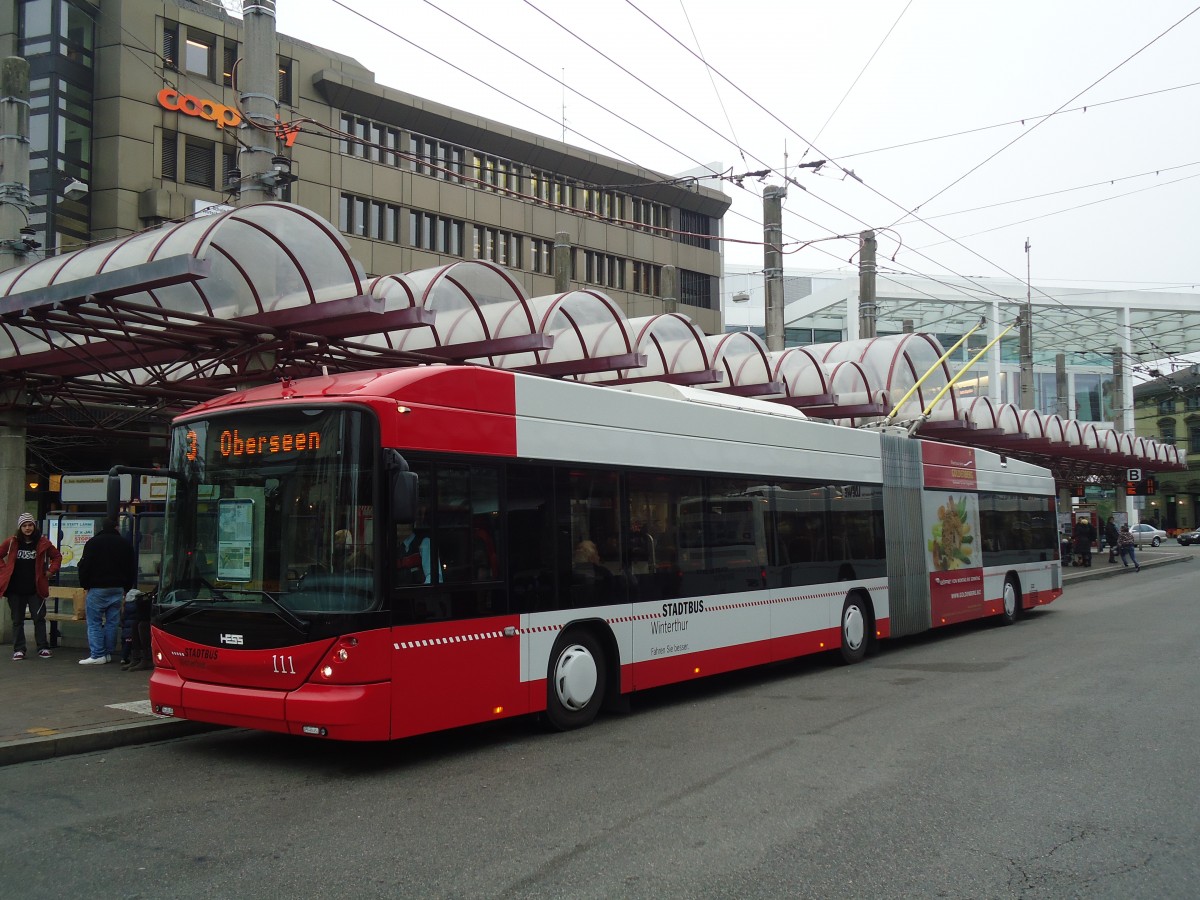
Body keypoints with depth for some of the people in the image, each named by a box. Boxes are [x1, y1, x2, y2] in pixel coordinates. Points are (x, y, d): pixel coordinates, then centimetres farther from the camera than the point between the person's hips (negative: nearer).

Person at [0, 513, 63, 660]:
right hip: (15, 589, 1)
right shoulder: (12, 542, 1)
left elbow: (57, 556, 10)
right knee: (17, 620, 7)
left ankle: (43, 648, 8)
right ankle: (18, 649, 13)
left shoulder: (43, 543, -1)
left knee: (39, 618, 1)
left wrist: (50, 571, 1)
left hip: (35, 588, -1)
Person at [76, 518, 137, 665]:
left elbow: (84, 566, -5)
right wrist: (126, 588, 19)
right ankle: (108, 653, 10)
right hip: (117, 589, 4)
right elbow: (132, 569, 12)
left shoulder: (93, 542, -3)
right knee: (111, 622, 8)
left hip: (97, 588, -4)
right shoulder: (125, 544, 8)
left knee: (94, 622, -1)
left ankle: (97, 654, -6)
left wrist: (84, 585, 7)